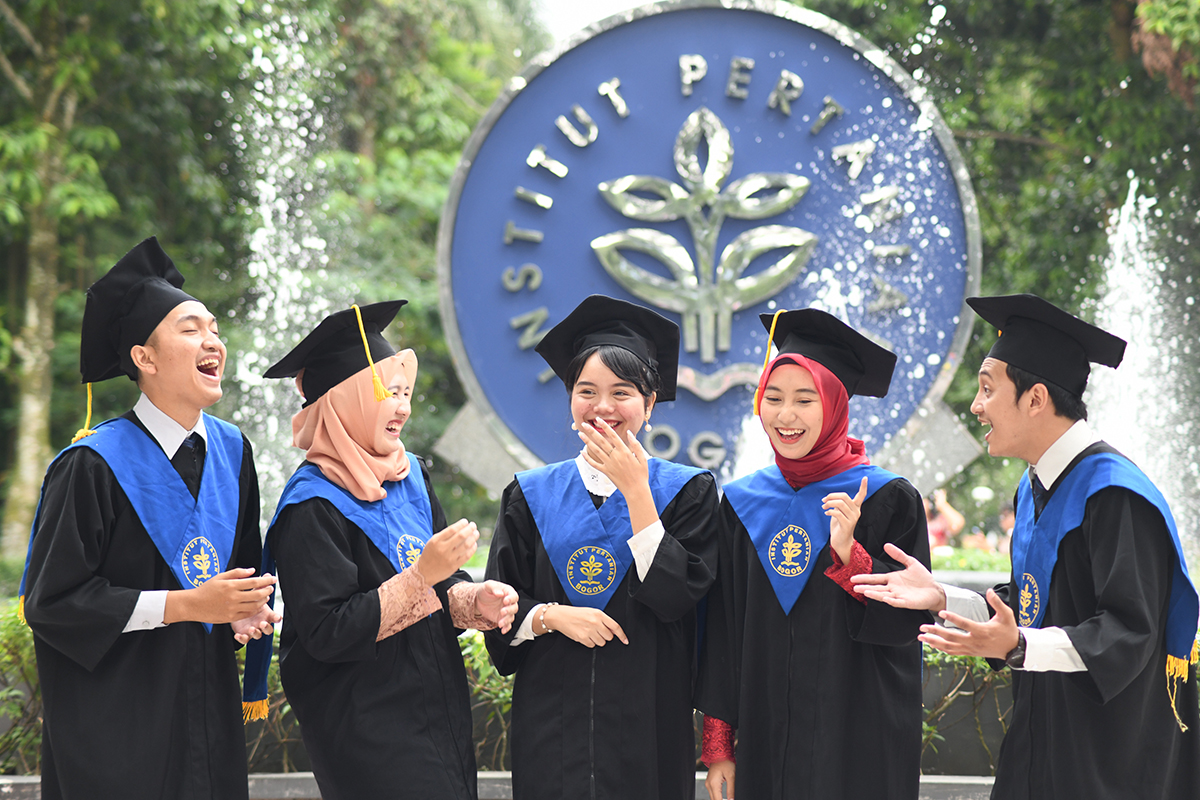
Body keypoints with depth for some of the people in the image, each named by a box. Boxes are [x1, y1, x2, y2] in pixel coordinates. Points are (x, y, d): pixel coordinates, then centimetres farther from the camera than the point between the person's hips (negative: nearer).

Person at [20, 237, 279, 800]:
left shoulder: (231, 451, 6)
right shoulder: (93, 467, -14)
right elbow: (52, 600, -15)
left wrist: (244, 609, -4)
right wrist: (184, 606, -18)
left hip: (208, 708, 6)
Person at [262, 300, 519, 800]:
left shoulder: (410, 476, 8)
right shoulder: (313, 509, -16)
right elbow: (326, 633, -21)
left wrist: (477, 600, -8)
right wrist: (421, 575, -23)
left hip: (437, 712, 7)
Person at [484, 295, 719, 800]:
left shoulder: (688, 491, 2)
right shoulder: (531, 494, 8)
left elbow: (676, 595, -11)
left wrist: (635, 490, -14)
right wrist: (552, 616, -13)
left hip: (647, 720, -1)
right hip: (552, 716, 2)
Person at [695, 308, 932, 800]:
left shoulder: (888, 500, -3)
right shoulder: (742, 504, 7)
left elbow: (910, 622, -7)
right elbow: (722, 630, 9)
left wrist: (848, 555, -22)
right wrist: (717, 744, 4)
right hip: (763, 737, 3)